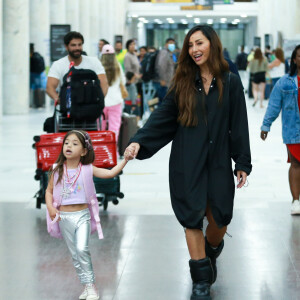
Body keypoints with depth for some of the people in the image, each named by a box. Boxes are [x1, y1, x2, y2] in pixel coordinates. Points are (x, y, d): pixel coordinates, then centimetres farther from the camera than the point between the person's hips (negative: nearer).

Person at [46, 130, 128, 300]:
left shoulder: (87, 169, -4)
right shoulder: (57, 170, 0)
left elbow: (110, 173, -9)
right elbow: (49, 191, 8)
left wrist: (125, 160, -18)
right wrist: (50, 207, -7)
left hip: (82, 215, -2)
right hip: (64, 217, 3)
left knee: (82, 249, -18)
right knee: (74, 254, 8)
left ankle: (91, 285, -7)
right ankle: (86, 286, 19)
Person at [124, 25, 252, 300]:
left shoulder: (230, 83, 2)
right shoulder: (183, 83, 5)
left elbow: (239, 126, 2)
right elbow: (162, 118, 1)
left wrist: (243, 164, -1)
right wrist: (139, 142, -13)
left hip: (218, 163, 0)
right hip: (187, 164, 1)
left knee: (219, 220, 3)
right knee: (192, 219, -1)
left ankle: (211, 253, 37)